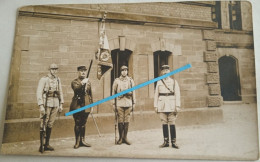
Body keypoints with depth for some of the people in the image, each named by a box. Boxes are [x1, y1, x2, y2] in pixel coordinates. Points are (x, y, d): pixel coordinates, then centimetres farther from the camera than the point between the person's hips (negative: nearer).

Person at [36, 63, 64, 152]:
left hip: (55, 105, 5)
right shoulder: (44, 79, -5)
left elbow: (60, 92, 15)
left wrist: (61, 105, 11)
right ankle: (41, 145, 11)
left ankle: (47, 144, 20)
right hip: (46, 104, -5)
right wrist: (41, 106, -15)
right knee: (43, 125, 0)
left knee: (50, 124, 11)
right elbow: (39, 93, -9)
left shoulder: (58, 79, 10)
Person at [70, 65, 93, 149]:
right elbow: (76, 89, -21)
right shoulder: (75, 82, 1)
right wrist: (82, 83, -29)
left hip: (86, 106, 4)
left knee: (83, 123, 11)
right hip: (77, 106, -4)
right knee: (77, 124, 2)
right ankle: (77, 142, 14)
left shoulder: (88, 82, 14)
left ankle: (82, 140, 22)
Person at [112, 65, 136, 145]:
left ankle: (125, 137, 17)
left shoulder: (131, 80, 10)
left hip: (128, 103, 2)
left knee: (127, 121, 4)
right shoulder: (116, 81, 6)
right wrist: (114, 104, 2)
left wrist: (134, 103, 7)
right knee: (120, 121, 2)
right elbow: (113, 93, 6)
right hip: (119, 103, -1)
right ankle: (120, 138, 15)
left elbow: (133, 92, 11)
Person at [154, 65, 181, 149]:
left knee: (172, 124, 0)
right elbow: (156, 95, 10)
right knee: (164, 123, 5)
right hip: (162, 106, 2)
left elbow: (177, 94, 0)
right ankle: (166, 142, 15)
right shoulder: (159, 82, 10)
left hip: (171, 106, -2)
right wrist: (155, 106, 5)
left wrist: (177, 106, -8)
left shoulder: (174, 82, 5)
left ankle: (173, 142, 10)